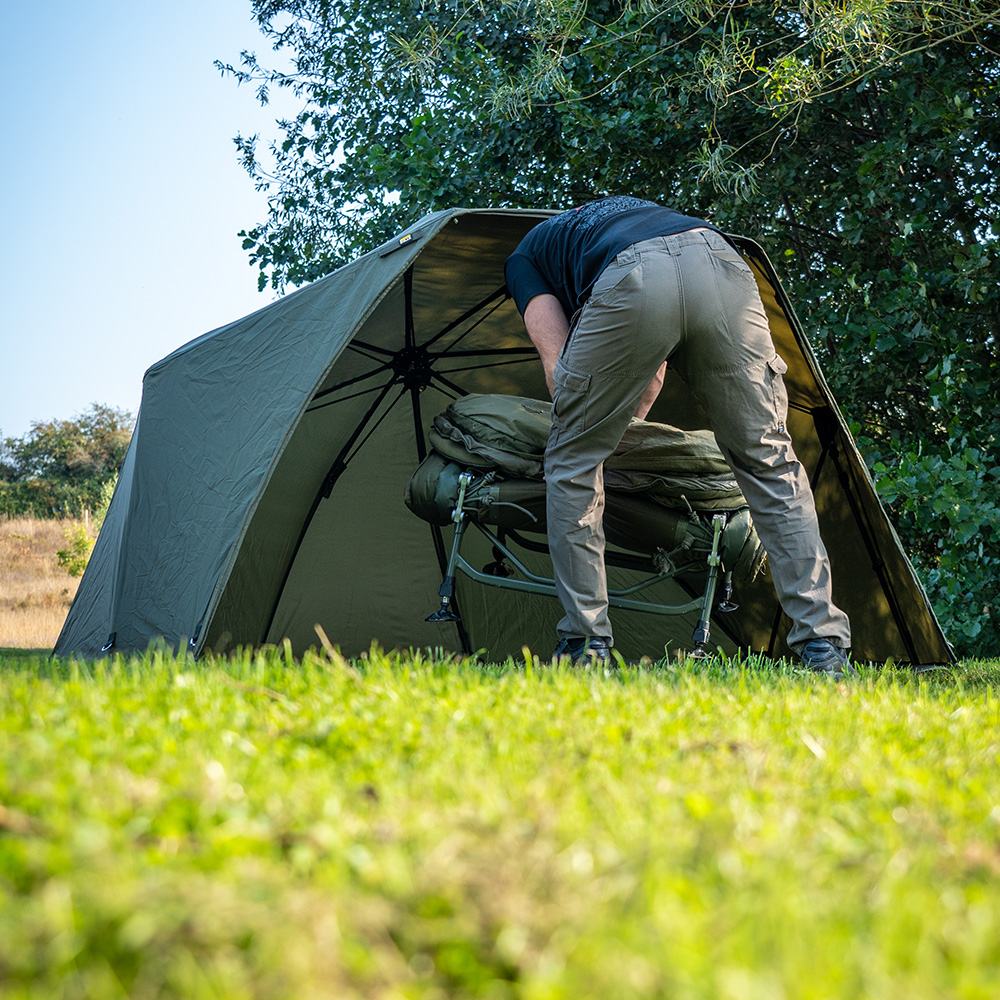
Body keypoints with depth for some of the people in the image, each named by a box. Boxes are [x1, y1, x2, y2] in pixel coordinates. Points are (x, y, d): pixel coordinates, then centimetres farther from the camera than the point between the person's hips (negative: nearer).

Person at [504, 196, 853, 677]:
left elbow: (558, 363, 20)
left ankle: (585, 643, 15)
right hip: (723, 262, 4)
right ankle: (824, 645, 8)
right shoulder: (627, 206, 47)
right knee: (768, 458, 14)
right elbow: (655, 365, 46)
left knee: (573, 459, 16)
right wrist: (631, 419, 57)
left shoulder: (524, 256, 34)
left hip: (633, 283, -4)